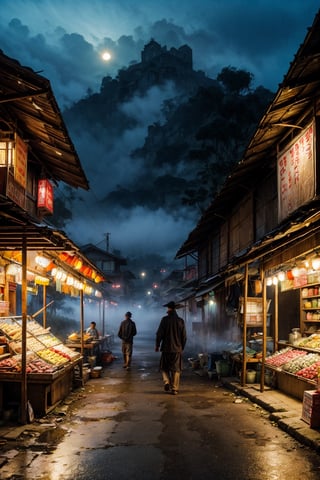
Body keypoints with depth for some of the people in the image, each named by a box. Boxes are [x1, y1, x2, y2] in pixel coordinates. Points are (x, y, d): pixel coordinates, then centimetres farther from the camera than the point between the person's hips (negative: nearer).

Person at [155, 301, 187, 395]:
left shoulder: (165, 319, -7)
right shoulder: (181, 321, 2)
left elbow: (159, 334, -8)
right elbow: (184, 337, 5)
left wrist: (157, 345, 4)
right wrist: (182, 347, 17)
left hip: (166, 348, -2)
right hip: (177, 349, 2)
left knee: (164, 368, 13)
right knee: (176, 370, 8)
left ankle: (167, 382, -8)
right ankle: (174, 389, 7)